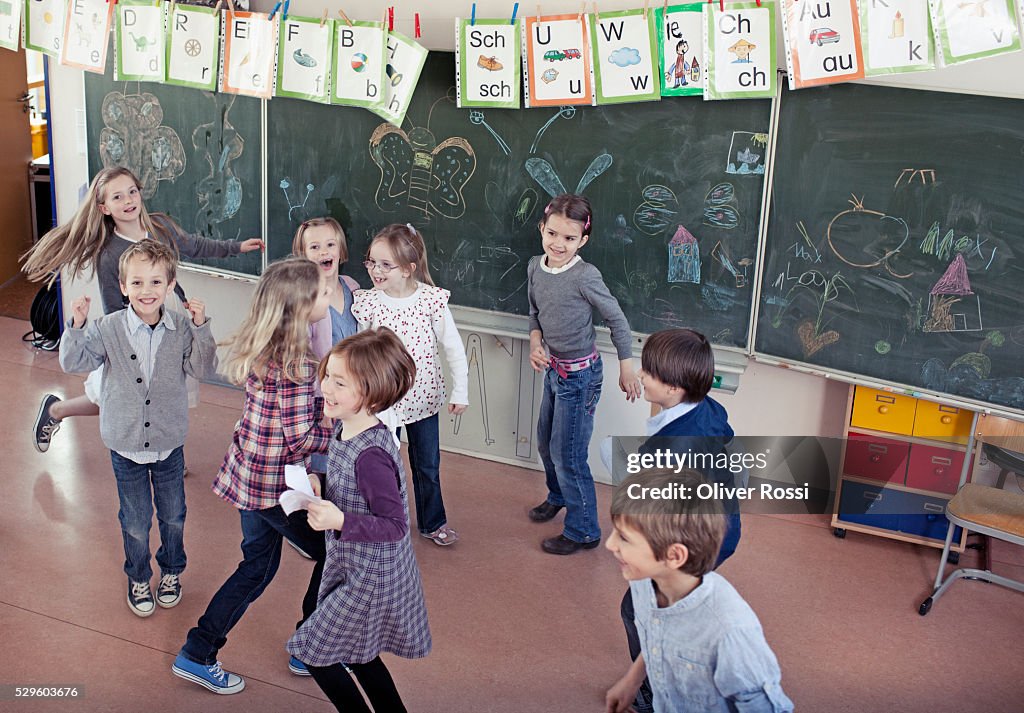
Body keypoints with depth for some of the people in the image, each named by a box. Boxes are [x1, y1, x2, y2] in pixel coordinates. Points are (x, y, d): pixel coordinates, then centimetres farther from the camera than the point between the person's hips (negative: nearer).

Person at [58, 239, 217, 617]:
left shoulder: (182, 328, -11)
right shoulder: (108, 329, -12)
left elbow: (202, 367, -16)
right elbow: (73, 362, -9)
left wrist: (201, 327, -26)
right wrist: (77, 325, -24)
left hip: (169, 444, 1)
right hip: (126, 446, 0)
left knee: (173, 517, 18)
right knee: (135, 522, 15)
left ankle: (171, 571, 44)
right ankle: (138, 578, 40)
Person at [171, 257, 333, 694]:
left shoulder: (258, 346, 2)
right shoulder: (295, 362, -25)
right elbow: (301, 439, -23)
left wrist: (321, 405, 6)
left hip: (246, 473, 9)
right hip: (276, 484, -8)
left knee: (258, 565, 22)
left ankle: (196, 655, 29)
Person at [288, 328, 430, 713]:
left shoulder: (371, 454, -32)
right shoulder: (345, 427, -3)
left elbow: (394, 525, -26)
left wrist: (339, 521, -35)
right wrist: (319, 490, -2)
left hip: (370, 577, -9)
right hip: (354, 567, 9)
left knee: (313, 650, 6)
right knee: (357, 653, 24)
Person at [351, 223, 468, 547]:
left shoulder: (432, 299, -14)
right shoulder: (366, 303, -13)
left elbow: (453, 347, -6)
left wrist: (460, 392, -5)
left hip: (423, 397, 1)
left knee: (428, 465, 18)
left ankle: (432, 522, 40)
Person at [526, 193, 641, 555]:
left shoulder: (585, 277, -24)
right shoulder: (535, 267, -4)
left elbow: (617, 320, -14)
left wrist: (627, 370, -7)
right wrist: (536, 344, -7)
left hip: (580, 375, -7)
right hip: (553, 369, 7)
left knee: (568, 456, 0)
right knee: (546, 443, 24)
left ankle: (583, 532, 19)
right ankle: (558, 496, 52)